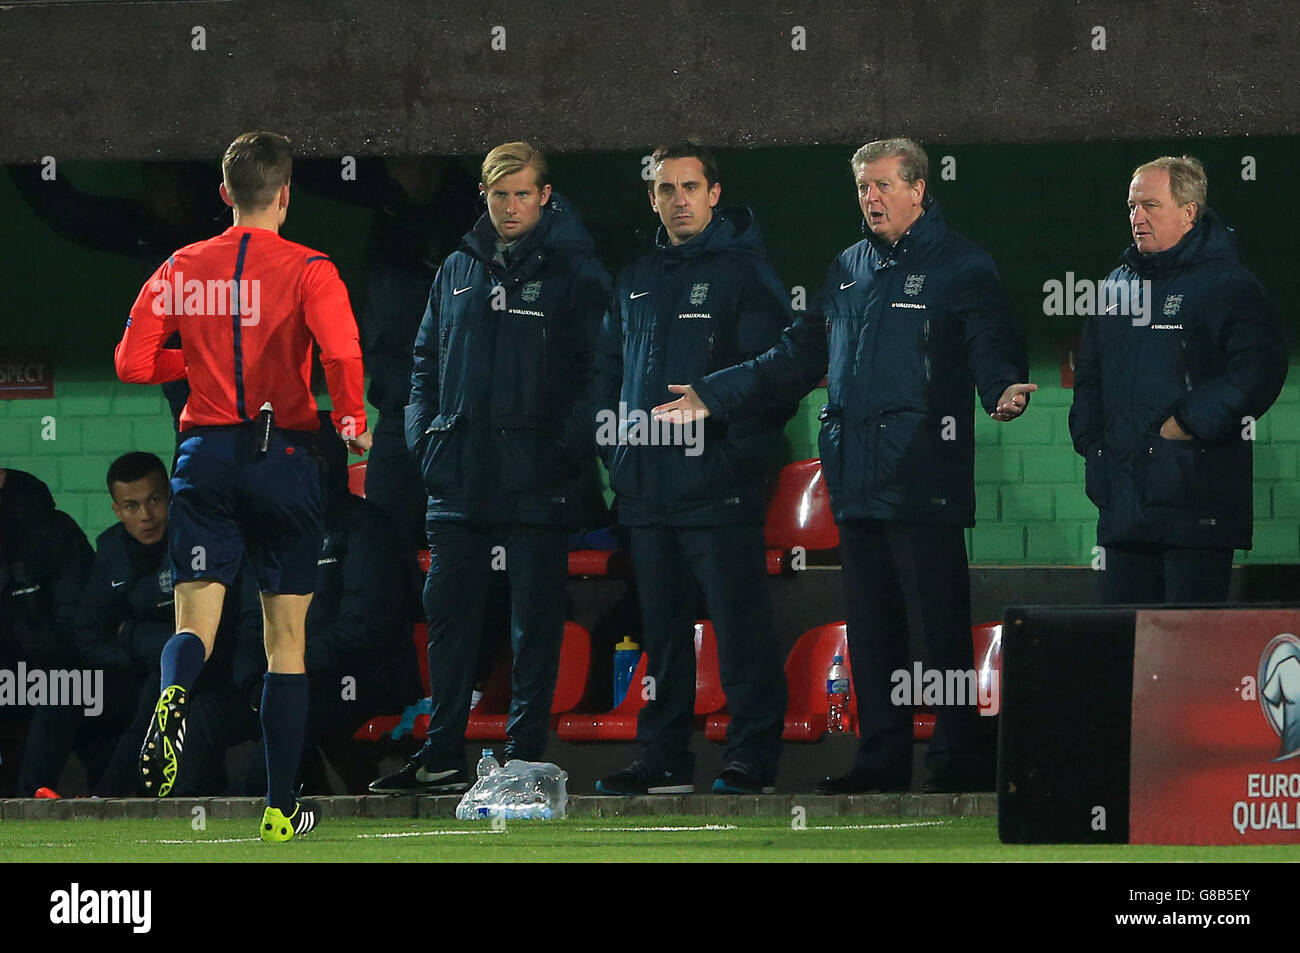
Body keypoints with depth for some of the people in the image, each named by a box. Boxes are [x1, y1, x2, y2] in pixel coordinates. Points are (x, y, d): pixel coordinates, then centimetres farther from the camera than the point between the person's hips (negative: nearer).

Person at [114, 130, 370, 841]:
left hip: (205, 455, 2)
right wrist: (351, 423, -4)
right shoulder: (307, 271, -4)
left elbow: (132, 363, 4)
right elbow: (341, 353, -20)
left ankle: (173, 698, -38)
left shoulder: (181, 270, 5)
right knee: (286, 637, 8)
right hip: (283, 456, -2)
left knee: (194, 622, -1)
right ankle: (280, 808, 11)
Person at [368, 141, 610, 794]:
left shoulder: (574, 272, -1)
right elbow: (427, 360, 21)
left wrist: (571, 443, -14)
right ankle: (442, 758, 10)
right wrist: (423, 435, 8)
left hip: (536, 479, -5)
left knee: (535, 620, 0)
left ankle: (524, 757, 4)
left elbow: (594, 367, -4)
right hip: (459, 474, 5)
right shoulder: (458, 271, 14)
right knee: (447, 613, 5)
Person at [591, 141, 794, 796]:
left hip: (717, 489, -6)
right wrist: (615, 449, 11)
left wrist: (739, 452, -15)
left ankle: (752, 758, -2)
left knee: (740, 626, -5)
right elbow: (610, 370, 24)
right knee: (661, 631, 10)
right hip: (646, 492, 7)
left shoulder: (744, 272, -3)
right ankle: (663, 759, 14)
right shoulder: (636, 281, 17)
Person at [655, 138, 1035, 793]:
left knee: (940, 626, -7)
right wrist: (712, 396, 22)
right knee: (870, 628, 9)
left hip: (924, 481, -7)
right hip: (856, 480, 7)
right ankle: (883, 757, 14)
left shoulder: (960, 266, 0)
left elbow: (992, 347, -9)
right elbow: (796, 357, 26)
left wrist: (1004, 389, -32)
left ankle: (958, 757, -3)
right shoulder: (850, 268, 20)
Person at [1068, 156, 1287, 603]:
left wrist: (1189, 424, -17)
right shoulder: (1121, 283, 18)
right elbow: (1088, 373, 27)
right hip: (1123, 495, 7)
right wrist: (1089, 437, 12)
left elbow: (1258, 370, -15)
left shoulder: (1227, 284, -4)